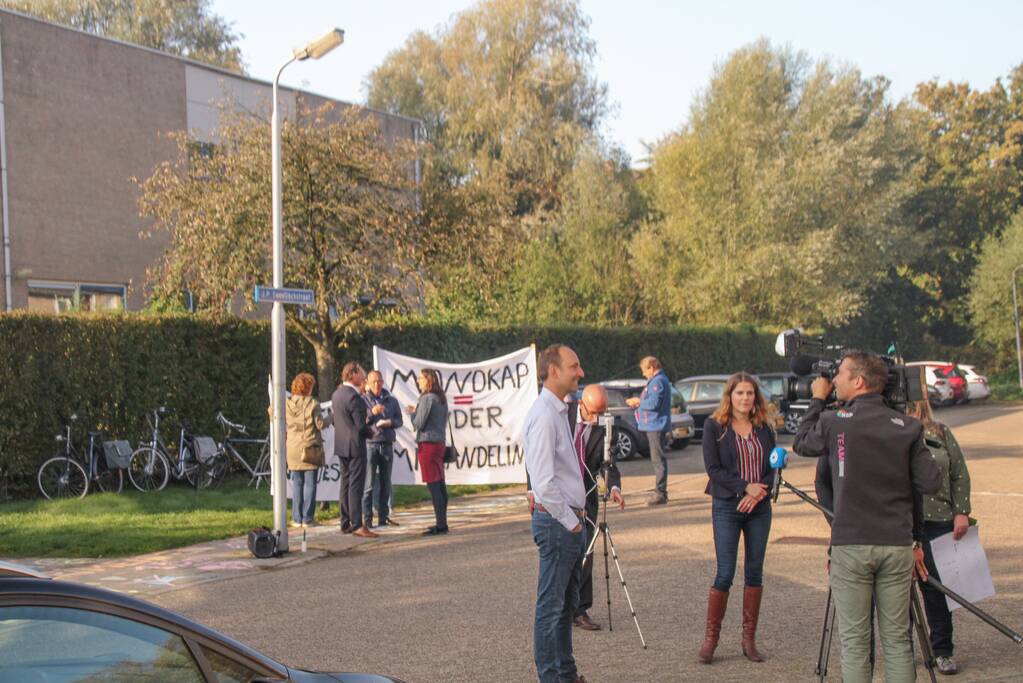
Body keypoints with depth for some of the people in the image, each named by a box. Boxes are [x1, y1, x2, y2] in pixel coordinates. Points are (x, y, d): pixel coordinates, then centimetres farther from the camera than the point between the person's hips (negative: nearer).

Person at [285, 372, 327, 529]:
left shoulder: (287, 404, 1)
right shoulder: (313, 403, -10)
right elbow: (320, 425, -9)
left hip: (293, 450, 4)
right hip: (310, 449, -4)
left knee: (297, 484, 10)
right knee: (310, 483, 3)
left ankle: (297, 518, 11)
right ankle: (307, 518, 2)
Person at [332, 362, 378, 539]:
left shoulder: (336, 394, 9)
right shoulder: (354, 397, -19)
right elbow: (361, 425, -22)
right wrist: (371, 432, -2)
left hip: (341, 445, 9)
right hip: (354, 446, -9)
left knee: (346, 483, 15)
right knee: (356, 486, -7)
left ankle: (345, 523, 20)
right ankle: (357, 525, -6)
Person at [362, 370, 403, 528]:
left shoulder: (391, 400, 11)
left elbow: (399, 420, 13)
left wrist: (390, 422, -8)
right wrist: (372, 413, -22)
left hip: (387, 445, 4)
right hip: (370, 444, -4)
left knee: (385, 484, 10)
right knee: (369, 484, -6)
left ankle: (383, 517, 17)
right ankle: (367, 519, -4)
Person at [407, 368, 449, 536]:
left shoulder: (426, 398, -13)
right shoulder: (441, 398, 13)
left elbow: (418, 424, -13)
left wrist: (412, 412, 6)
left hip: (427, 444, -9)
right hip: (440, 442, 9)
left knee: (433, 486, -8)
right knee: (440, 485, 10)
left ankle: (440, 525, -9)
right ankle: (442, 523, 14)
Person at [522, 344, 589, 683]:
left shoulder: (560, 411, 14)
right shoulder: (544, 415, -18)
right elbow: (543, 481, -23)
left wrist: (578, 515, 16)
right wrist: (570, 521, -15)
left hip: (571, 520, 10)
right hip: (557, 522, -10)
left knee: (567, 603, 18)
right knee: (551, 605, -2)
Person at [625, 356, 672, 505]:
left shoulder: (658, 382, -16)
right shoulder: (657, 380, 18)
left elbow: (654, 403, -23)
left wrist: (639, 401, -10)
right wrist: (638, 402, 14)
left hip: (656, 426, -11)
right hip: (654, 426, 11)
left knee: (658, 459, -9)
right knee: (657, 459, 14)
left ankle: (660, 493, -7)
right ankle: (660, 492, 20)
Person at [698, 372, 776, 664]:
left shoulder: (764, 427, 9)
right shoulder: (714, 426, -2)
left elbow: (773, 468, 6)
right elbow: (713, 468, -8)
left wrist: (758, 491, -12)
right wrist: (745, 486, -16)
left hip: (759, 507, 4)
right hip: (726, 507, -4)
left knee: (754, 572, 6)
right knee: (725, 574, -5)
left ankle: (749, 639, 14)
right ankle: (711, 637, 6)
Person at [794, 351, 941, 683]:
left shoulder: (834, 423, -6)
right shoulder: (907, 426, 1)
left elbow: (801, 442, 13)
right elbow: (930, 484, -1)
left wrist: (817, 400, 22)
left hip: (850, 545, -2)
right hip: (898, 544, 2)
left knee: (854, 640, 4)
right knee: (897, 639, 9)